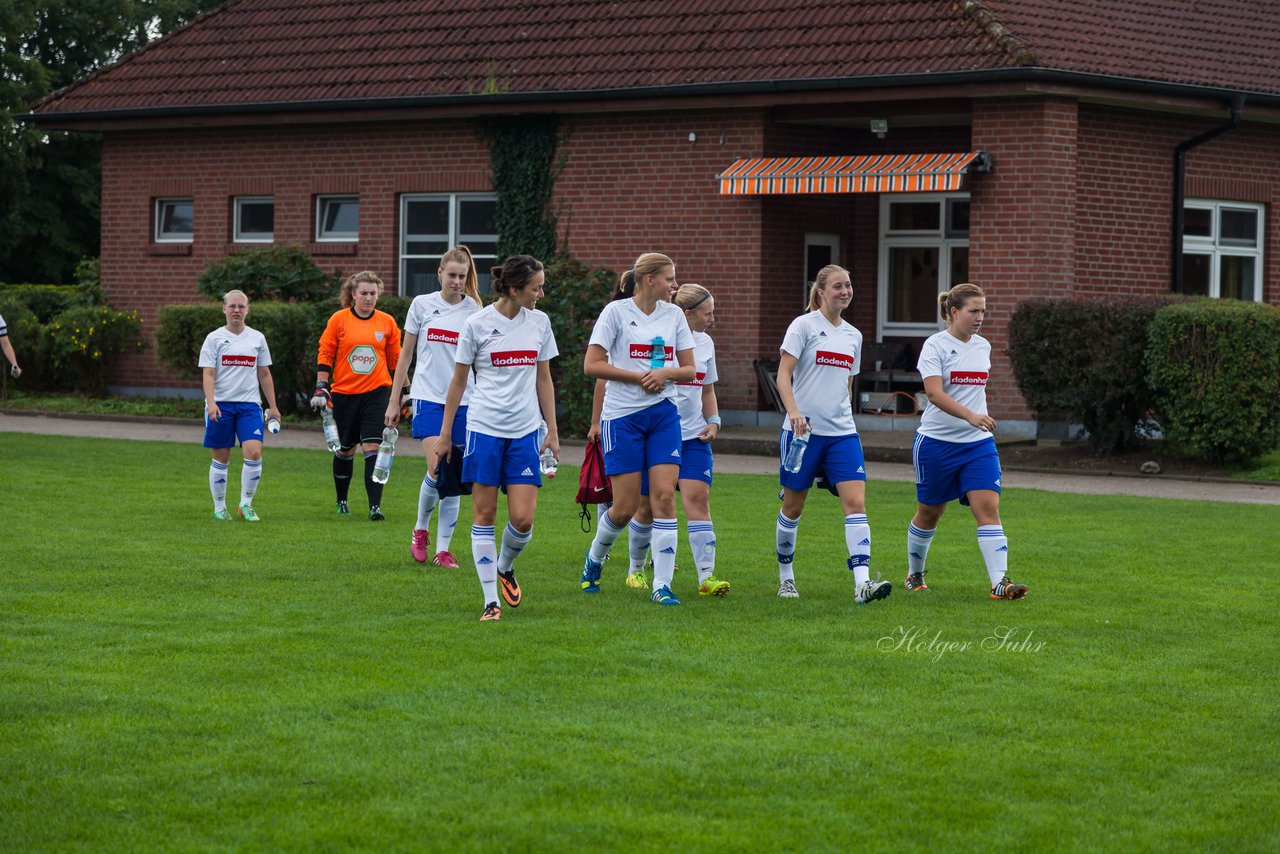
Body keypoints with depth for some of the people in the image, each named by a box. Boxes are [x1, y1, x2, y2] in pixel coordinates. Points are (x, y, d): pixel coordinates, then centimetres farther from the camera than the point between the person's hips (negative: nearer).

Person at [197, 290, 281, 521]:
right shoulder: (214, 338, 2)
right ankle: (219, 507, 16)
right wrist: (211, 403, -19)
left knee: (254, 452, -15)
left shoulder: (257, 338, 10)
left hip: (249, 405, 2)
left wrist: (273, 407, 14)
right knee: (221, 459, 3)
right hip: (221, 404, -2)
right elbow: (208, 374, -5)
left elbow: (264, 374, 16)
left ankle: (246, 504, -1)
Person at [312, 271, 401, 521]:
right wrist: (321, 389, -5)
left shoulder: (387, 322, 3)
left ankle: (375, 506, -13)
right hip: (344, 393, 0)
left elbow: (396, 359, 10)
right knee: (344, 449, 11)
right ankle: (342, 501, 30)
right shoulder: (339, 319, -2)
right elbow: (325, 355, 1)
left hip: (376, 392, 0)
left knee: (372, 446, -12)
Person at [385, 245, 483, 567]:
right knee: (437, 469, -16)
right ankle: (421, 529, 9)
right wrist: (394, 400, 8)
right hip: (428, 396, -1)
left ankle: (443, 549, 10)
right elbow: (406, 355, 10)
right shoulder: (422, 305, 3)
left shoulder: (475, 311, 3)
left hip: (463, 401, 1)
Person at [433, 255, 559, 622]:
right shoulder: (477, 324, -4)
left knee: (523, 518, -6)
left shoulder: (539, 322, 6)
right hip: (484, 428, -3)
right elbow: (458, 381, 4)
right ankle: (491, 600, 5)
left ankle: (505, 566, 25)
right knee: (484, 514, -2)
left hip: (524, 432, 3)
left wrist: (552, 431, 13)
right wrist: (445, 433, 5)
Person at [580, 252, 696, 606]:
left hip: (663, 414, 4)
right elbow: (592, 365, -9)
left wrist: (666, 372, -10)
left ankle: (662, 585, -5)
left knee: (665, 495, -9)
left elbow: (689, 369, 11)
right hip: (622, 416, -4)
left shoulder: (674, 314, 8)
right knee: (625, 507, -2)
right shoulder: (616, 311, -6)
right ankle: (594, 558, 28)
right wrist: (639, 377, -14)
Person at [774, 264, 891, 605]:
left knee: (856, 503, -11)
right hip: (803, 430, -4)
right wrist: (794, 411, -24)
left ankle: (862, 583, -19)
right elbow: (783, 375, -10)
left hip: (842, 433, 4)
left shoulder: (853, 335, 14)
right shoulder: (804, 325, -4)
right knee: (793, 506, 7)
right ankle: (785, 577, 25)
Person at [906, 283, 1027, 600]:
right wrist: (970, 416, -36)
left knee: (988, 507, -12)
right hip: (936, 443, -4)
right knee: (929, 513, 10)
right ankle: (914, 574, 32)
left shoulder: (983, 346, 8)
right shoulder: (935, 345, -11)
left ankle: (1000, 582, -19)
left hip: (978, 443, 4)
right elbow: (934, 393, -24)